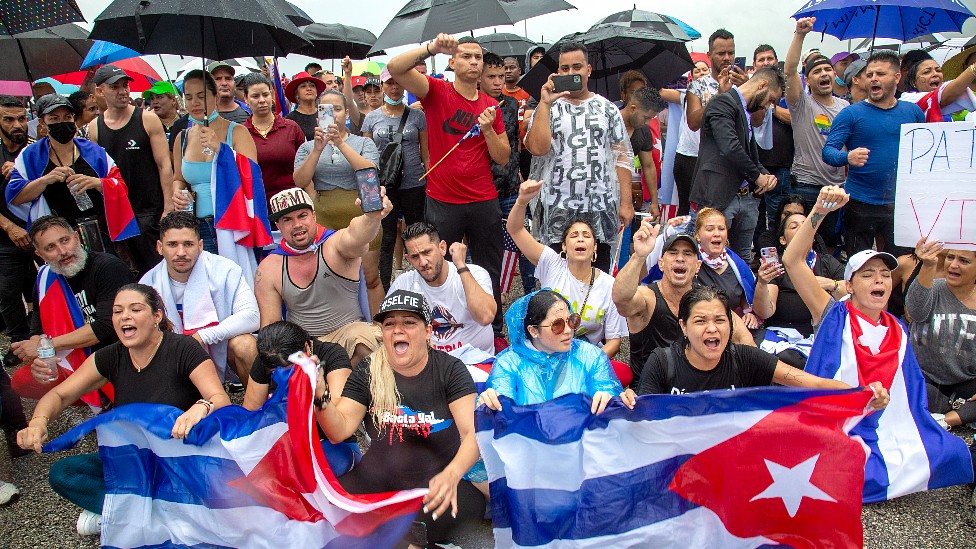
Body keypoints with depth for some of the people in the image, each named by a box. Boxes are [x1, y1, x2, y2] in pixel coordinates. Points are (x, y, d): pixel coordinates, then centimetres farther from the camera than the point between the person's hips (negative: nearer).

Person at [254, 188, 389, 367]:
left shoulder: (336, 244, -11)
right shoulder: (269, 268, 0)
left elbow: (357, 235, -38)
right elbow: (270, 326, 2)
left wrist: (373, 215, -62)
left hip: (347, 333, -2)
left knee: (365, 336, -35)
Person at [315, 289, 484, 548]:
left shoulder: (450, 370, -7)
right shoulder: (368, 372, 0)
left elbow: (472, 433, -17)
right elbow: (340, 431, -7)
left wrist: (451, 474, -37)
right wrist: (320, 397, -27)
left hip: (437, 479, -2)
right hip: (380, 476, 2)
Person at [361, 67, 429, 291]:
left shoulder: (417, 115, 5)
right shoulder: (372, 118, 7)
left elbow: (426, 153, 6)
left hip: (414, 184, -1)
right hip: (383, 186, 1)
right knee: (386, 239, 5)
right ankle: (385, 291, 14)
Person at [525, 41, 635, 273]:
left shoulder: (607, 108, 11)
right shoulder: (548, 108, 7)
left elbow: (623, 156, 8)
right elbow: (537, 148, -11)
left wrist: (626, 202, 1)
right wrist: (545, 103, -12)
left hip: (601, 210, 1)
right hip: (557, 210, -1)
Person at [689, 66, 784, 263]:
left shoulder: (746, 112, 20)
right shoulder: (723, 102, -9)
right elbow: (730, 148, -22)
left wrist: (766, 174, 5)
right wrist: (757, 175, -9)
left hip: (747, 198, 9)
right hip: (719, 197, -9)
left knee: (743, 259, 14)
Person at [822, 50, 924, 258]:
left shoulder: (913, 112, 8)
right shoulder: (851, 114, -3)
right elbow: (828, 151, -12)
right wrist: (847, 157, -33)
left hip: (902, 204, 3)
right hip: (860, 205, -3)